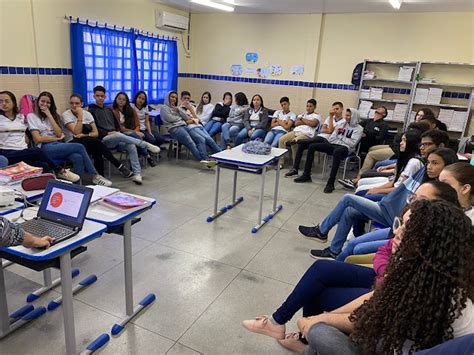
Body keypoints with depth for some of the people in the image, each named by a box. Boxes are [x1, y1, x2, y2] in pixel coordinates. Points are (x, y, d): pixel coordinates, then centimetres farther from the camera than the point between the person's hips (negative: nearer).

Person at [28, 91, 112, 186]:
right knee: (79, 147, -26)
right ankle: (95, 175, -19)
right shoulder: (31, 116, 7)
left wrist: (49, 115, 1)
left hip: (58, 146, 5)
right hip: (45, 148, -5)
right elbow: (38, 139, -5)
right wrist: (57, 138, 0)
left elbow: (59, 134, 2)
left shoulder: (53, 115, 21)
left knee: (78, 158, -31)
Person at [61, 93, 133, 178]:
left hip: (88, 143, 3)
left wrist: (85, 135, -18)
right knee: (96, 142, -31)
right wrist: (80, 116, -17)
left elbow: (96, 133, 1)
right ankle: (119, 166, -27)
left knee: (97, 149, -33)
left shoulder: (87, 113, 7)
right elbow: (77, 132, -17)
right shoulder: (66, 114, -4)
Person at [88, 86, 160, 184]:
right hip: (103, 139, -5)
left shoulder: (109, 109, 25)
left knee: (131, 146, -25)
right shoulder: (91, 110, 7)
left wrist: (117, 131, 1)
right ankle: (146, 145, -36)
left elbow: (117, 124, 24)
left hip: (115, 138, 5)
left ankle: (137, 174, -31)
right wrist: (108, 133, -15)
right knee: (119, 136, -38)